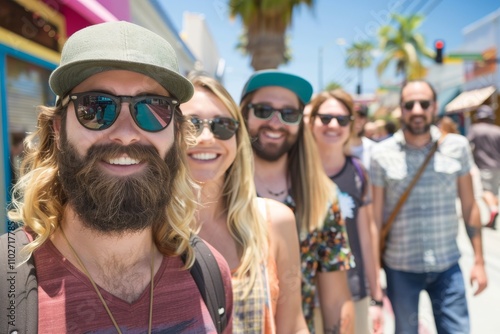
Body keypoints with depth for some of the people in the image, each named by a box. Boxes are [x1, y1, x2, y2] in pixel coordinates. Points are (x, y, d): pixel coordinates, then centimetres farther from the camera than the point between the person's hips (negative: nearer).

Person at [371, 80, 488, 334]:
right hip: (400, 267, -1)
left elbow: (469, 206, 5)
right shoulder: (381, 154, -8)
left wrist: (478, 260, 4)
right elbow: (375, 217, -5)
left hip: (447, 266, 1)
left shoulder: (457, 147, -3)